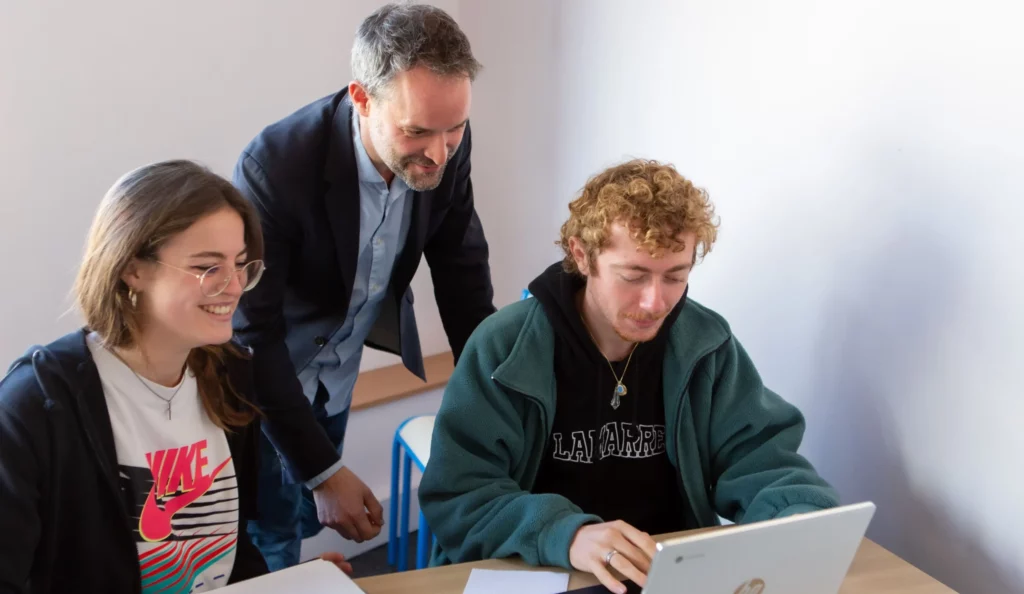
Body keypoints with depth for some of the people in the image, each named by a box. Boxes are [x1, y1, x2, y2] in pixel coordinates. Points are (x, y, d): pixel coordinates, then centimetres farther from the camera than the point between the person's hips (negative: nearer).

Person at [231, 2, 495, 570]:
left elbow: (462, 269, -5)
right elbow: (252, 333, -29)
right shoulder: (275, 167, -35)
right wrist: (324, 472, -28)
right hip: (259, 372, -5)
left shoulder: (446, 145, -20)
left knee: (311, 520, 20)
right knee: (271, 537, 4)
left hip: (339, 369, 5)